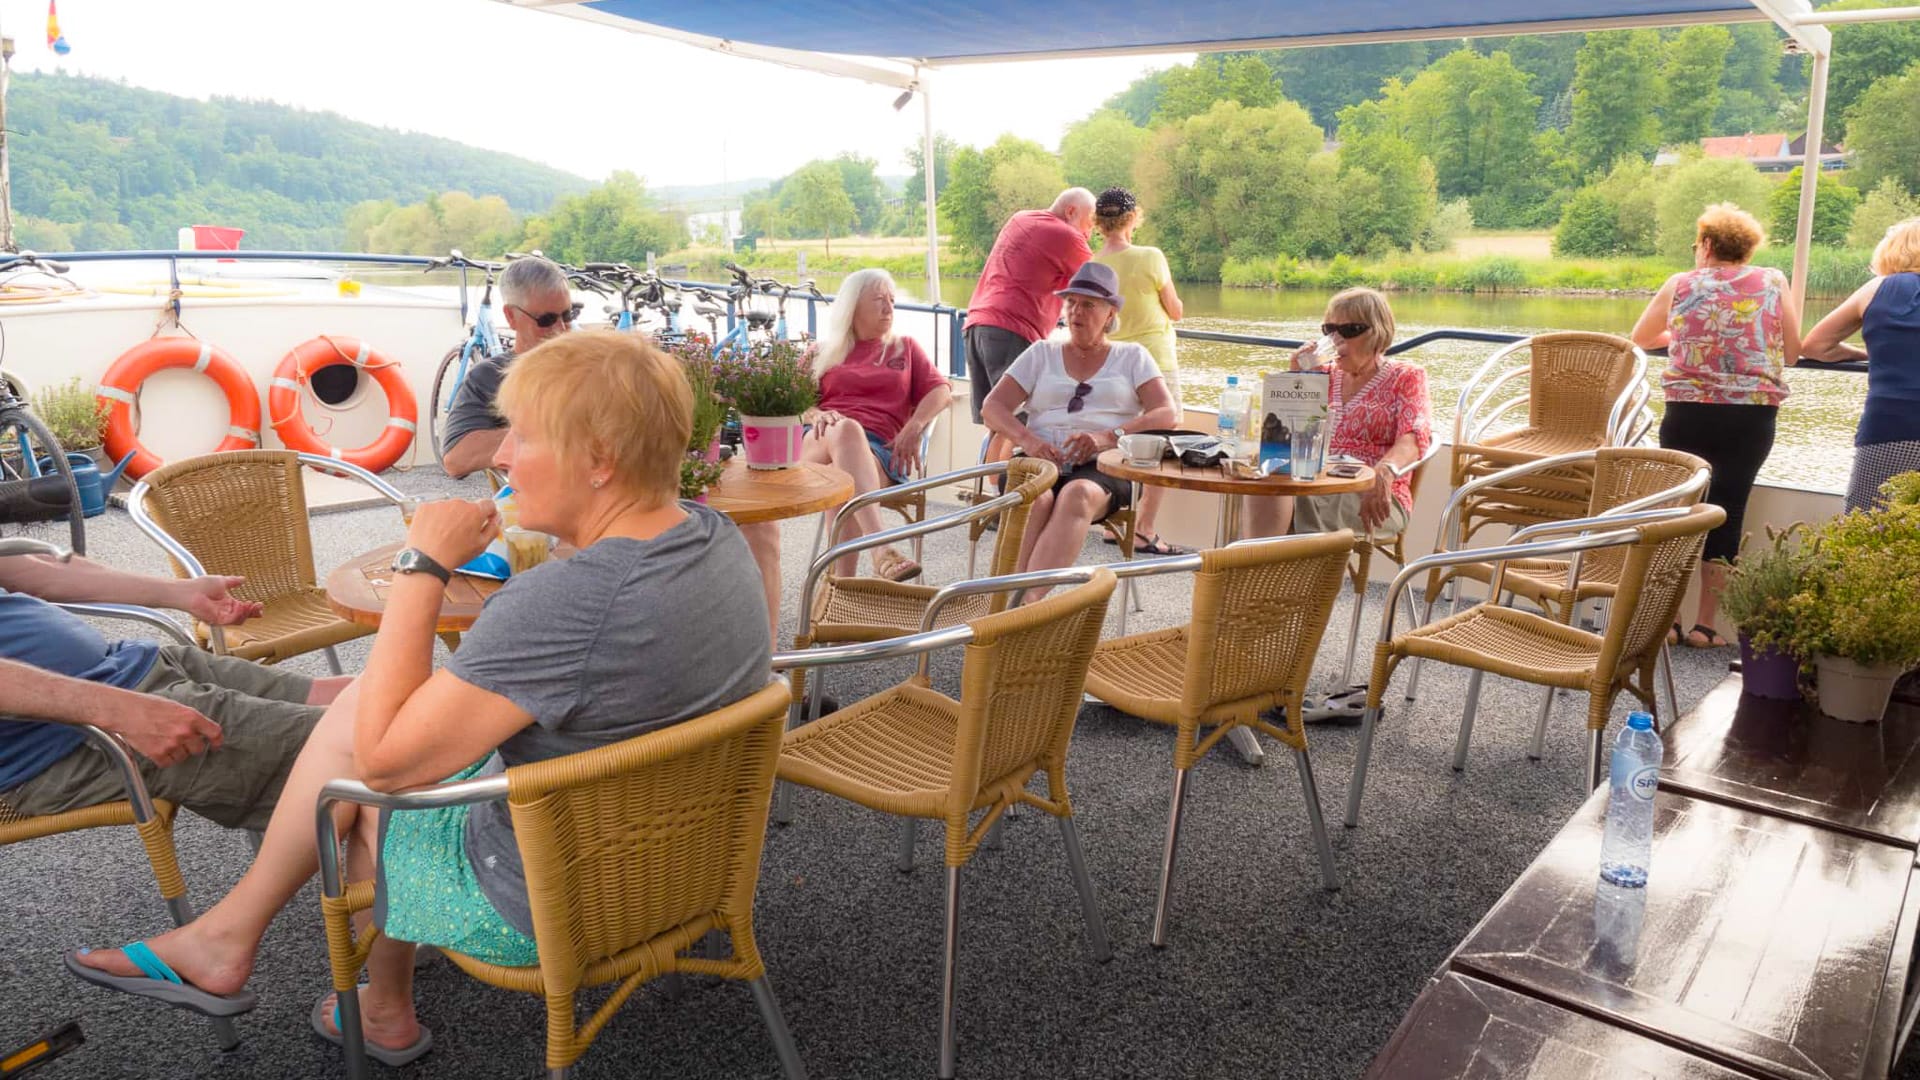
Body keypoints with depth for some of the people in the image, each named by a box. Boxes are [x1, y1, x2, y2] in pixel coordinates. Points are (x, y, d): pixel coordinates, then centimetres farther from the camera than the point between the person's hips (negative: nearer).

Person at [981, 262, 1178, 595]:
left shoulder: (1132, 357, 20)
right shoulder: (1042, 353, 24)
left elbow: (1166, 415, 5)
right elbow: (993, 408, 14)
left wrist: (1109, 437, -14)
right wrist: (1027, 438, -9)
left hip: (1104, 467, -1)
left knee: (1078, 495, -39)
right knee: (1035, 498, -37)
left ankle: (1027, 600, -53)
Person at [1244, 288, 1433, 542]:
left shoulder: (1406, 377, 10)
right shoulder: (1325, 373, 23)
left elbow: (1414, 437, -8)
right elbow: (1286, 427, 22)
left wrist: (1385, 471, -30)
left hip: (1374, 495, -3)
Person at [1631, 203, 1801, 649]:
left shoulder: (1681, 285, 4)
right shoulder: (1773, 282, 4)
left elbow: (1640, 338, 18)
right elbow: (1791, 354, 7)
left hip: (1688, 413, 0)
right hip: (1752, 417, 0)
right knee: (1727, 512, 6)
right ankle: (1705, 625, 10)